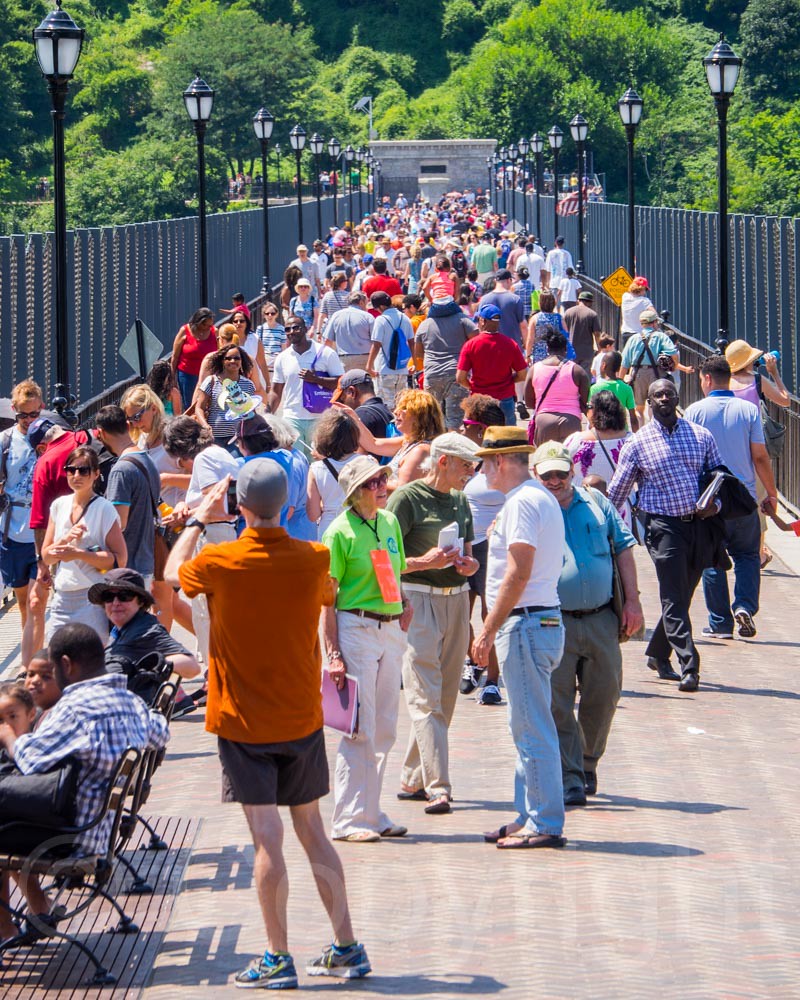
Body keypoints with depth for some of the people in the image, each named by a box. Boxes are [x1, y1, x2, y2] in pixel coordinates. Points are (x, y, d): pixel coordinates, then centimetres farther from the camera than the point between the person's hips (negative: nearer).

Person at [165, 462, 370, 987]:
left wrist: (200, 518, 22)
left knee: (268, 838, -2)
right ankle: (347, 948, 16)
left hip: (243, 722, -3)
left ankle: (278, 959, 0)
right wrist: (281, 531, 23)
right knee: (313, 830, 13)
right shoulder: (314, 558, -7)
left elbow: (173, 571, 9)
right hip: (302, 718, 3)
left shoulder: (219, 563, -14)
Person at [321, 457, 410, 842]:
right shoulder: (341, 532, -10)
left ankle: (371, 813, 19)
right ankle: (349, 820, -1)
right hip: (355, 627, -7)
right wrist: (333, 654, -15)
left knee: (384, 730, 10)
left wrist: (404, 612, 13)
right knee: (360, 728, -6)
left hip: (391, 629, 7)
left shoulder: (390, 522, 10)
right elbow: (326, 598, -10)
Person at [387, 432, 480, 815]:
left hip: (457, 599, 7)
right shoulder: (407, 497, -7)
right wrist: (425, 562, -21)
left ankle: (413, 780, 17)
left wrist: (467, 564, 1)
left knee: (446, 695, 8)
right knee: (425, 697, -11)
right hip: (419, 600, -7)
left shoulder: (461, 501, 14)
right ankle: (437, 787, -16)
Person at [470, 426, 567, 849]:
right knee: (528, 728, 14)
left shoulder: (522, 502, -14)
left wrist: (488, 631, -18)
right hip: (543, 620, 11)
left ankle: (545, 823, -6)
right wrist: (495, 627, 23)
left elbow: (518, 573, -21)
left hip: (526, 624, -11)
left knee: (533, 730, -7)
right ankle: (529, 817, 19)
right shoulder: (542, 498, 18)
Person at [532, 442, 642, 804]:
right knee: (557, 704, -7)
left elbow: (623, 548, 13)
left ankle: (587, 764, 29)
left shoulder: (595, 503, 11)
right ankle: (568, 779, -3)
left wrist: (632, 600, 5)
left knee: (603, 696, 8)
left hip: (601, 620, 3)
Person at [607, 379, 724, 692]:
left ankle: (657, 654, 31)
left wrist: (715, 504, -4)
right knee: (674, 598, -10)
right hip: (663, 525, -3)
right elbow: (615, 493, 7)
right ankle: (688, 666, -14)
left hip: (699, 524, 3)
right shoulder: (638, 444, 3)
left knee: (681, 596, 12)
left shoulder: (701, 436, 9)